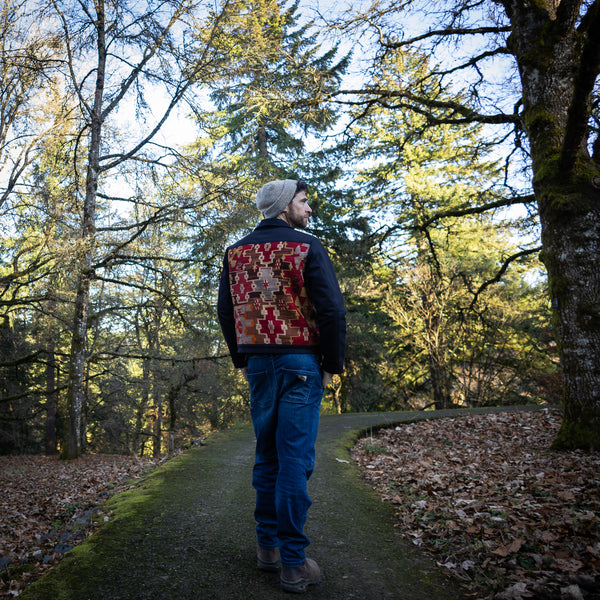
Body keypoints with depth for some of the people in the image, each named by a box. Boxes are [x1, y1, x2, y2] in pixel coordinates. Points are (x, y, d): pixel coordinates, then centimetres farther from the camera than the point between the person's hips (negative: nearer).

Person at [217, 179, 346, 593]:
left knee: (266, 454, 15)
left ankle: (267, 546, 23)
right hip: (300, 362, -5)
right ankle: (293, 562, 4)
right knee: (295, 458, -2)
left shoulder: (236, 252, 10)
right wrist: (332, 364, -1)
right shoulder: (308, 248, -5)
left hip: (258, 363, 5)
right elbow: (332, 309, -10)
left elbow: (226, 311, 11)